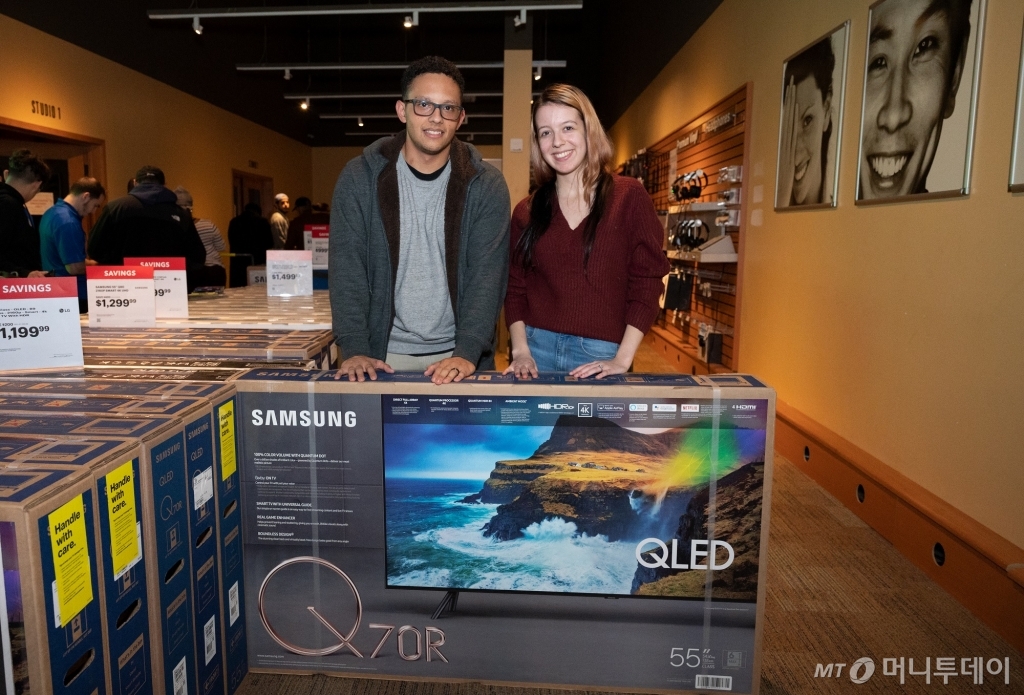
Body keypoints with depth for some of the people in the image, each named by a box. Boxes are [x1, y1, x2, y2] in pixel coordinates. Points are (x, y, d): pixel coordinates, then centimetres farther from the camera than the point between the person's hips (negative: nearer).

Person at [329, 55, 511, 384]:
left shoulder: (486, 185, -3)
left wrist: (467, 353, -21)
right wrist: (354, 350, -16)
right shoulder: (359, 177, -2)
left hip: (457, 357, 0)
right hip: (384, 355, 0)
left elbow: (487, 274, -10)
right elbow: (347, 268, -6)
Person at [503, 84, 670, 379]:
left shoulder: (629, 196, -2)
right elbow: (515, 288, 8)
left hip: (600, 357, -2)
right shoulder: (527, 211, 7)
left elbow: (646, 282, -5)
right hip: (537, 350, 2)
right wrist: (521, 351, -7)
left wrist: (622, 359, -12)